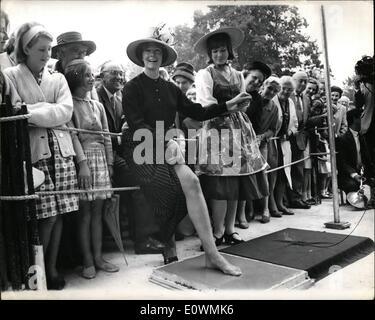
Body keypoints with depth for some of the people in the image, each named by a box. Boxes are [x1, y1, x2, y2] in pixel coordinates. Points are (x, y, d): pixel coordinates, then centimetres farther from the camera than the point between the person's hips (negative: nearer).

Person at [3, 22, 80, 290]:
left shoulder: (58, 78, 15)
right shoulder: (11, 76, 6)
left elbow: (66, 111, -2)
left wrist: (32, 112, -11)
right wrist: (50, 112, -10)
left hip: (61, 150, 3)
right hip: (34, 152, -3)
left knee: (59, 213, 3)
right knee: (47, 215, -8)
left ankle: (52, 268, 16)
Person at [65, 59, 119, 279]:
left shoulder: (98, 105, 15)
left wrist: (110, 163, 8)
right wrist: (82, 163, -17)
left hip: (100, 159, 5)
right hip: (81, 158, -5)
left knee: (97, 211, 8)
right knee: (85, 213, 0)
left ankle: (98, 257, 16)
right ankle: (88, 261, 10)